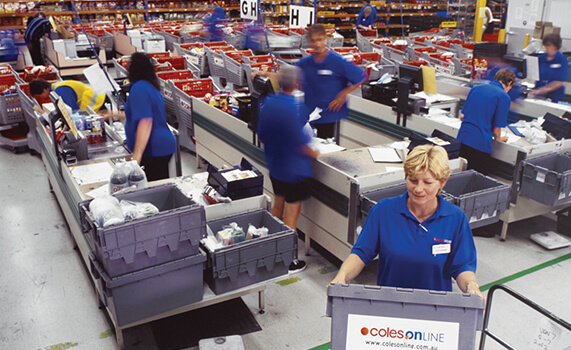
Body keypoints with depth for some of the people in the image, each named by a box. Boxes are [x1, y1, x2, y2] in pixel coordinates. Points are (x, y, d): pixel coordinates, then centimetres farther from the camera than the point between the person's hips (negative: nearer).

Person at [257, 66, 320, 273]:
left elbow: (261, 135, 5)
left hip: (274, 166, 8)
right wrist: (314, 154, -5)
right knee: (291, 215, 4)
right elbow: (300, 142, -23)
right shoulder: (291, 107, -25)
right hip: (293, 170, -8)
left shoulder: (268, 103, -1)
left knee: (278, 205, 25)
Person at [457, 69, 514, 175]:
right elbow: (496, 129, -5)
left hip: (461, 139, 6)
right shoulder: (504, 97, -4)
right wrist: (499, 139, 17)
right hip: (480, 144, -6)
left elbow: (462, 116, 16)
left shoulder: (476, 88, 13)